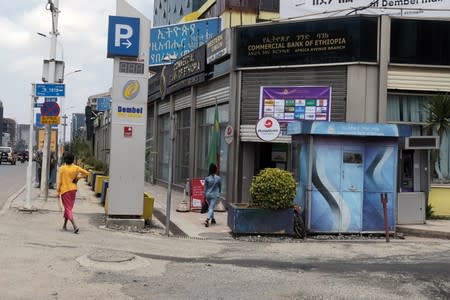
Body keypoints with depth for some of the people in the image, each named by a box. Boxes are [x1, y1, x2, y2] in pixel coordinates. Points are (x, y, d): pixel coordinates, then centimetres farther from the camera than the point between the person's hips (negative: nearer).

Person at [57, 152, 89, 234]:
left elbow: (59, 181, -10)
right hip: (73, 189, 4)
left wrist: (58, 191, -2)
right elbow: (86, 173, -5)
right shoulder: (76, 168, -1)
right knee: (69, 207, 19)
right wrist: (78, 177, 2)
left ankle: (75, 226, -19)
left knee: (68, 209, -3)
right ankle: (64, 225, 28)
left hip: (64, 190, -4)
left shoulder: (62, 168, -10)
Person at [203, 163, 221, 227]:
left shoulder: (207, 178, -5)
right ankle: (207, 220, -23)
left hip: (208, 195, 3)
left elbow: (205, 188, 0)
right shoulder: (218, 178, -8)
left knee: (210, 207, 22)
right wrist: (219, 191, 27)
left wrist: (205, 195, 10)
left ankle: (212, 219, 34)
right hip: (214, 195, -3)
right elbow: (220, 186, 7)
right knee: (211, 208, -4)